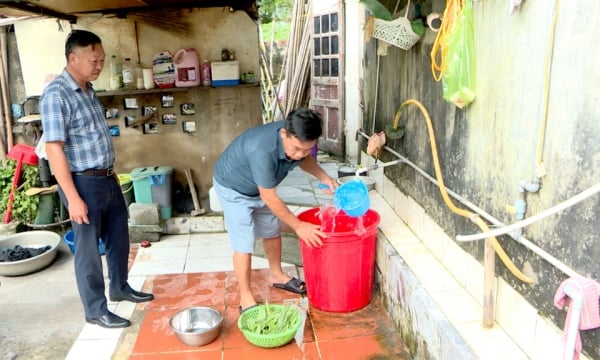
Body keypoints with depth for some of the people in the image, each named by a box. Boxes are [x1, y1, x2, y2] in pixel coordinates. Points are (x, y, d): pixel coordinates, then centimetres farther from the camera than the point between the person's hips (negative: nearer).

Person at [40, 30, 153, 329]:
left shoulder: (88, 90, 9)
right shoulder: (56, 95, -18)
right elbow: (54, 150, -21)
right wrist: (73, 198, -23)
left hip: (107, 179, 9)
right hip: (83, 183, -9)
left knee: (119, 238, 19)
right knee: (88, 248, 5)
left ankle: (120, 288, 39)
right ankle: (95, 310, 20)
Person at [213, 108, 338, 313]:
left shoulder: (299, 140, -23)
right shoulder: (262, 151, -44)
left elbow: (304, 159, 1)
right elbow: (269, 198, -33)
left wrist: (324, 177, -17)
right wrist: (298, 226, -26)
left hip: (259, 186, 7)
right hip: (233, 187, -7)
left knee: (272, 230, 17)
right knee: (244, 243, -6)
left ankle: (276, 275, 39)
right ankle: (245, 298, 8)